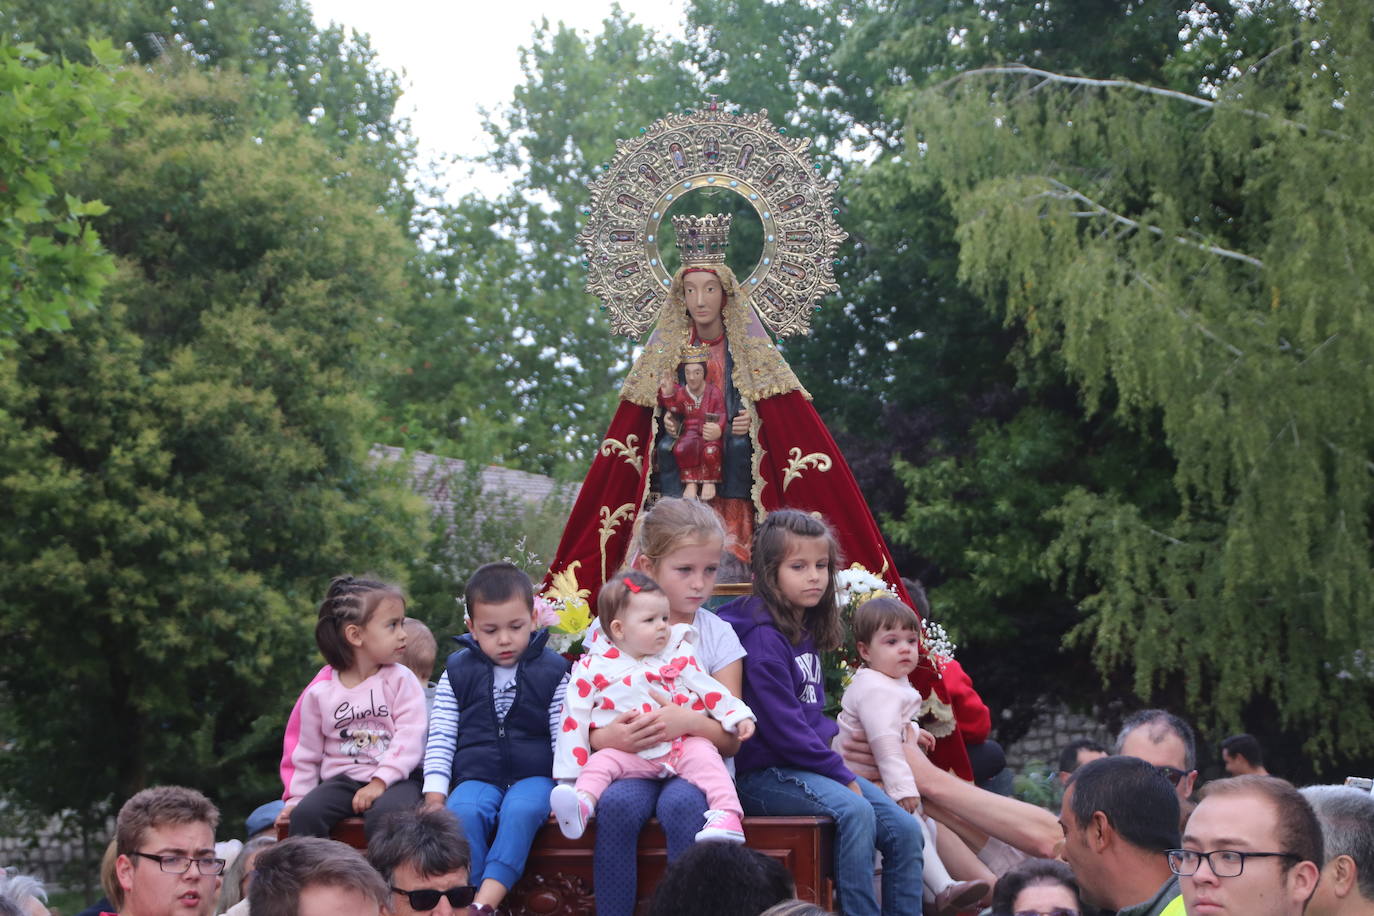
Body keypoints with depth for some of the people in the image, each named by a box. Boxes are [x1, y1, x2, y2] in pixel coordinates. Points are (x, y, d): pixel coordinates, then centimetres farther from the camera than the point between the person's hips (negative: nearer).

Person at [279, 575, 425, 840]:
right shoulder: (321, 691, 5)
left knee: (383, 816, -34)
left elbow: (410, 737, -9)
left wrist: (380, 782, -18)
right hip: (341, 780, 2)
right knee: (305, 814, -25)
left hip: (393, 779, -2)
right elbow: (306, 753, 14)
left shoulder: (400, 679, 1)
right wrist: (297, 798, 8)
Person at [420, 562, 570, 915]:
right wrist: (434, 791, -3)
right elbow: (440, 738, 8)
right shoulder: (457, 671, 8)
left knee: (521, 811, -36)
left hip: (533, 776, -1)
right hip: (476, 777, 1)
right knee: (463, 813, -34)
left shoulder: (552, 670, 5)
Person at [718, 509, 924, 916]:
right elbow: (782, 726, -18)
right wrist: (841, 775, -15)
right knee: (855, 812, -32)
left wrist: (836, 761, 4)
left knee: (904, 829, -5)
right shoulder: (763, 636, -13)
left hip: (812, 763, 9)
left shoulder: (806, 632, 16)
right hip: (765, 772, -9)